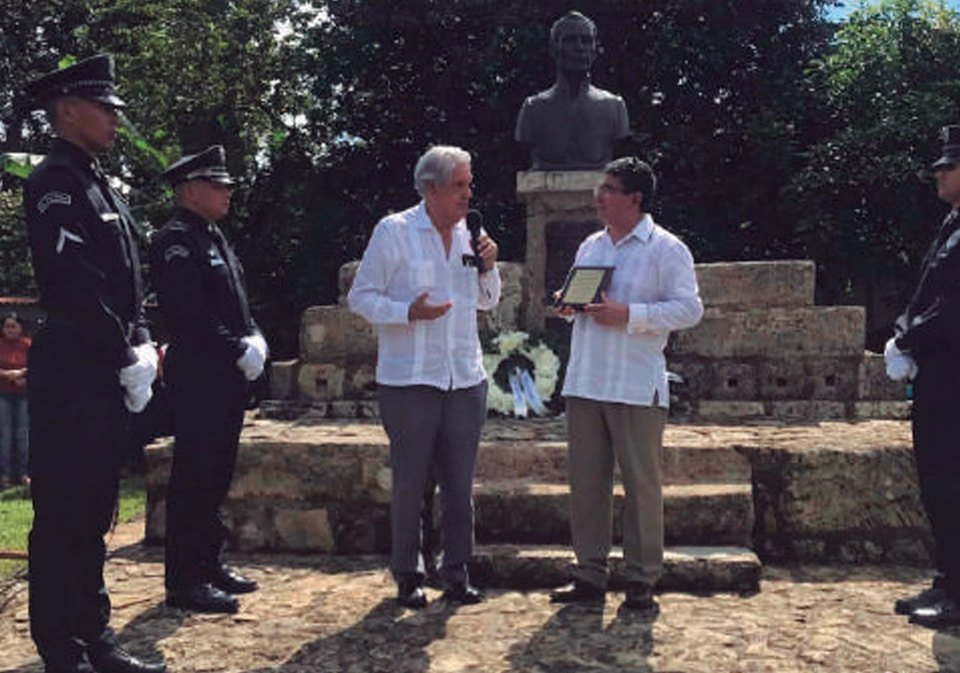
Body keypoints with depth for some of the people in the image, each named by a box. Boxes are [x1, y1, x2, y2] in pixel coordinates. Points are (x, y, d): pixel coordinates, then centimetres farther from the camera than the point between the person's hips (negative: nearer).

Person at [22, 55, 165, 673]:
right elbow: (75, 284, -20)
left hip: (108, 374, 9)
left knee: (94, 512, 15)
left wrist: (141, 344, 3)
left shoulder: (100, 186, 18)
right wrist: (126, 353, -16)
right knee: (63, 516, -1)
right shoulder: (55, 182, -11)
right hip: (71, 373, -9)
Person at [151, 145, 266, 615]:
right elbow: (193, 315, -20)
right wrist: (239, 352, -17)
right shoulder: (175, 240, -12)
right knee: (193, 477, -5)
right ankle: (185, 581, 3)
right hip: (198, 378, -10)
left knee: (217, 475, 15)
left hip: (228, 379, 10)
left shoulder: (214, 238, 18)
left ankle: (208, 564, 26)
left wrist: (254, 338, 3)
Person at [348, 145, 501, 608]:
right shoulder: (393, 232, -4)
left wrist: (488, 267, 2)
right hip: (409, 381, -4)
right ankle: (407, 577, 17)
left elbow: (487, 301, 21)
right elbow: (360, 296, -4)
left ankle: (456, 575, 19)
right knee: (409, 484, 4)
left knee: (459, 484, 8)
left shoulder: (468, 235, 11)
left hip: (465, 379, 5)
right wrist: (408, 312, -19)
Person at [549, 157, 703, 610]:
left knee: (641, 481, 1)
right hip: (584, 382, 6)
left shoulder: (666, 249, -3)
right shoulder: (590, 246, 17)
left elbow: (689, 309, -11)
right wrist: (568, 305, 3)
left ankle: (642, 579, 11)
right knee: (585, 481, 8)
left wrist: (628, 315, -18)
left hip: (637, 386, -6)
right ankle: (589, 574, 17)